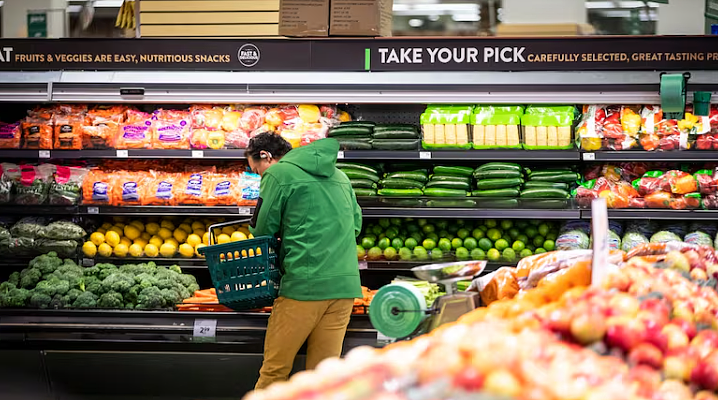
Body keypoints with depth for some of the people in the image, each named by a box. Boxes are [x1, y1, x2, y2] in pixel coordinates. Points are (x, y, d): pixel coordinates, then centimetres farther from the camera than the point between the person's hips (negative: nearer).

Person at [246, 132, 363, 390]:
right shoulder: (338, 175, 19)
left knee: (274, 369, 2)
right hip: (346, 284, 7)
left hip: (304, 284, -6)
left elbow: (262, 231, 2)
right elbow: (356, 224, 21)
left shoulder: (278, 174, -1)